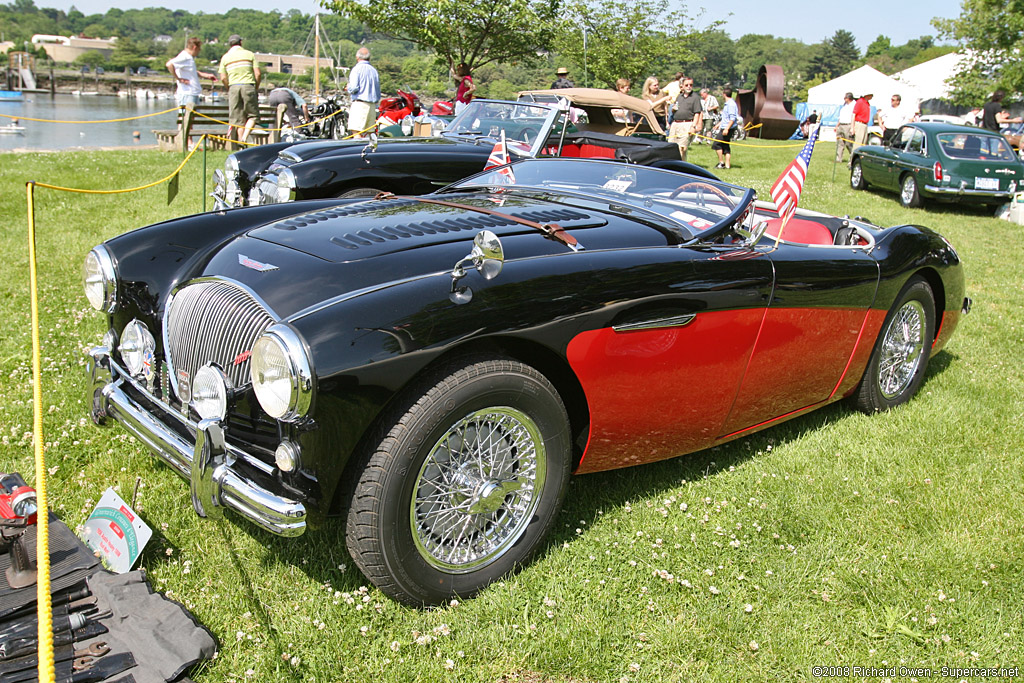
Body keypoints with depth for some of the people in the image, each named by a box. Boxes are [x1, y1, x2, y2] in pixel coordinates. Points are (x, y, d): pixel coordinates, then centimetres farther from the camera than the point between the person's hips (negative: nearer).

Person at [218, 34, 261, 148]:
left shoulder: (225, 57, 10)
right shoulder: (249, 54, 7)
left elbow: (223, 78, 4)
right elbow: (258, 73, 0)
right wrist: (256, 88, 11)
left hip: (233, 87, 2)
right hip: (248, 86, -2)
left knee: (238, 118, 6)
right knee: (253, 115, 6)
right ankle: (245, 137, -15)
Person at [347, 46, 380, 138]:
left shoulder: (356, 69, -3)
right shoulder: (374, 71, 16)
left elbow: (353, 88, -13)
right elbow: (378, 92, 18)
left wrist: (348, 88, 7)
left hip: (360, 103, -7)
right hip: (373, 105, 7)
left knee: (356, 132, -13)